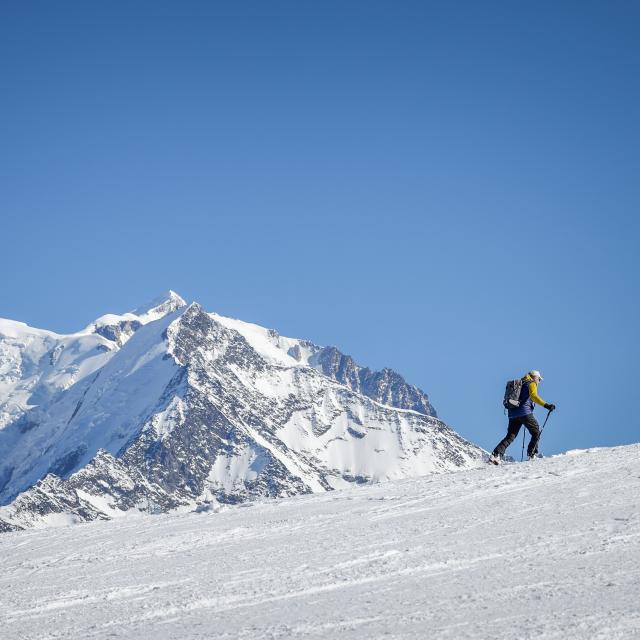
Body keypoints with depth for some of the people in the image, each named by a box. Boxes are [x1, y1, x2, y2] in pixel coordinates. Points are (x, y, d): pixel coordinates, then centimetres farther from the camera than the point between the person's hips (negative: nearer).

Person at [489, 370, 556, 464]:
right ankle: (532, 454, -6)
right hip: (524, 413, -7)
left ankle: (496, 455, -9)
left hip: (513, 414, 7)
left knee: (510, 436, 7)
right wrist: (546, 405, -24)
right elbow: (534, 396, -17)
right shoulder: (532, 384, 3)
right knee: (536, 432, 6)